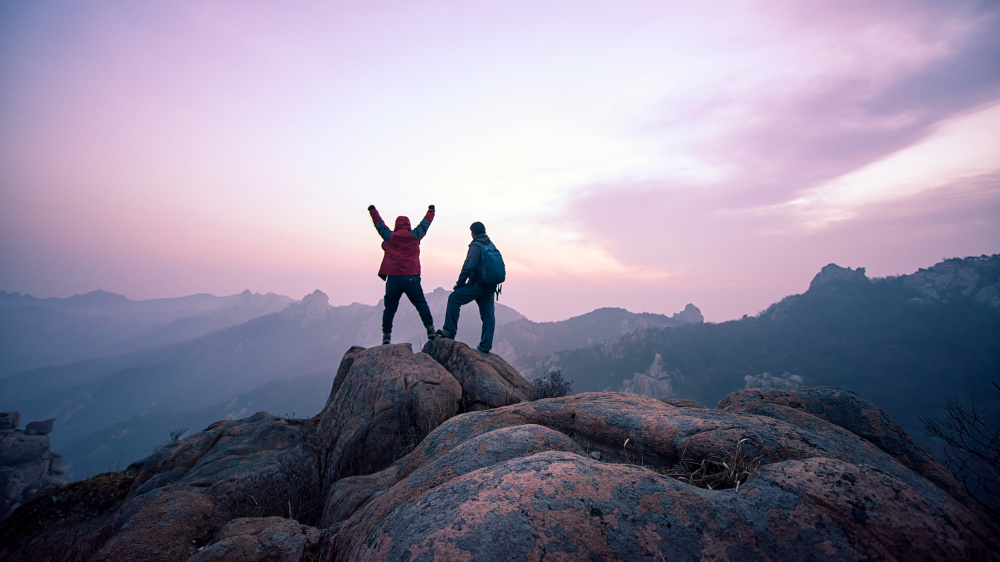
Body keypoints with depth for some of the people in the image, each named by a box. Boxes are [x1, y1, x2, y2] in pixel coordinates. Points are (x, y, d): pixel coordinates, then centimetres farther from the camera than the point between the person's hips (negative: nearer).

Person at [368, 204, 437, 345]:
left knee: (390, 308, 10)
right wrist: (431, 210, 42)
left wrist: (372, 210, 43)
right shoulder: (415, 235, 7)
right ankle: (430, 329, -6)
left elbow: (379, 224, 25)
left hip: (393, 278, 1)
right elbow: (425, 223, 23)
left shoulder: (389, 236, 8)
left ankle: (386, 335, 12)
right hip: (412, 278, -1)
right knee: (421, 304, 3)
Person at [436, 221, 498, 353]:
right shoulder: (491, 246, 16)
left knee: (454, 298, 1)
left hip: (478, 285, -8)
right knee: (488, 314, 8)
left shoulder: (476, 246, -8)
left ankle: (450, 331, 0)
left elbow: (468, 266, -16)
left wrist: (459, 283, -7)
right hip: (490, 286, 8)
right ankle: (486, 345, 11)